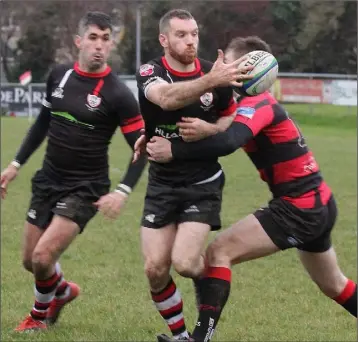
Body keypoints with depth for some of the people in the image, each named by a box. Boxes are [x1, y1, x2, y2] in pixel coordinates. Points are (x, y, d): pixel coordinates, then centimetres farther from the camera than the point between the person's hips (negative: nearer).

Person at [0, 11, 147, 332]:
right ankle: (63, 291, 44)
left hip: (85, 189, -5)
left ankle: (40, 315, 15)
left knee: (43, 257, -15)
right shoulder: (59, 75, 0)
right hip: (48, 181, 5)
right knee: (30, 261, 11)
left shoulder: (118, 94, -15)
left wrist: (122, 192, -22)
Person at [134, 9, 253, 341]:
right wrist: (210, 81, -53)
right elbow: (167, 98, -36)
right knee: (155, 269, -4)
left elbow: (230, 117, 12)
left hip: (202, 183, -1)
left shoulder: (216, 75, -6)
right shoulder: (150, 72, -12)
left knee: (184, 263, -17)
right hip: (162, 184, 1)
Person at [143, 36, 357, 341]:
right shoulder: (255, 103, 12)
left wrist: (174, 150, -32)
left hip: (298, 207, -10)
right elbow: (231, 135, 1)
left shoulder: (257, 103, -17)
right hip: (318, 204, 10)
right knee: (334, 286, 25)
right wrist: (206, 129, -20)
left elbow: (227, 143, -35)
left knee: (219, 252, -13)